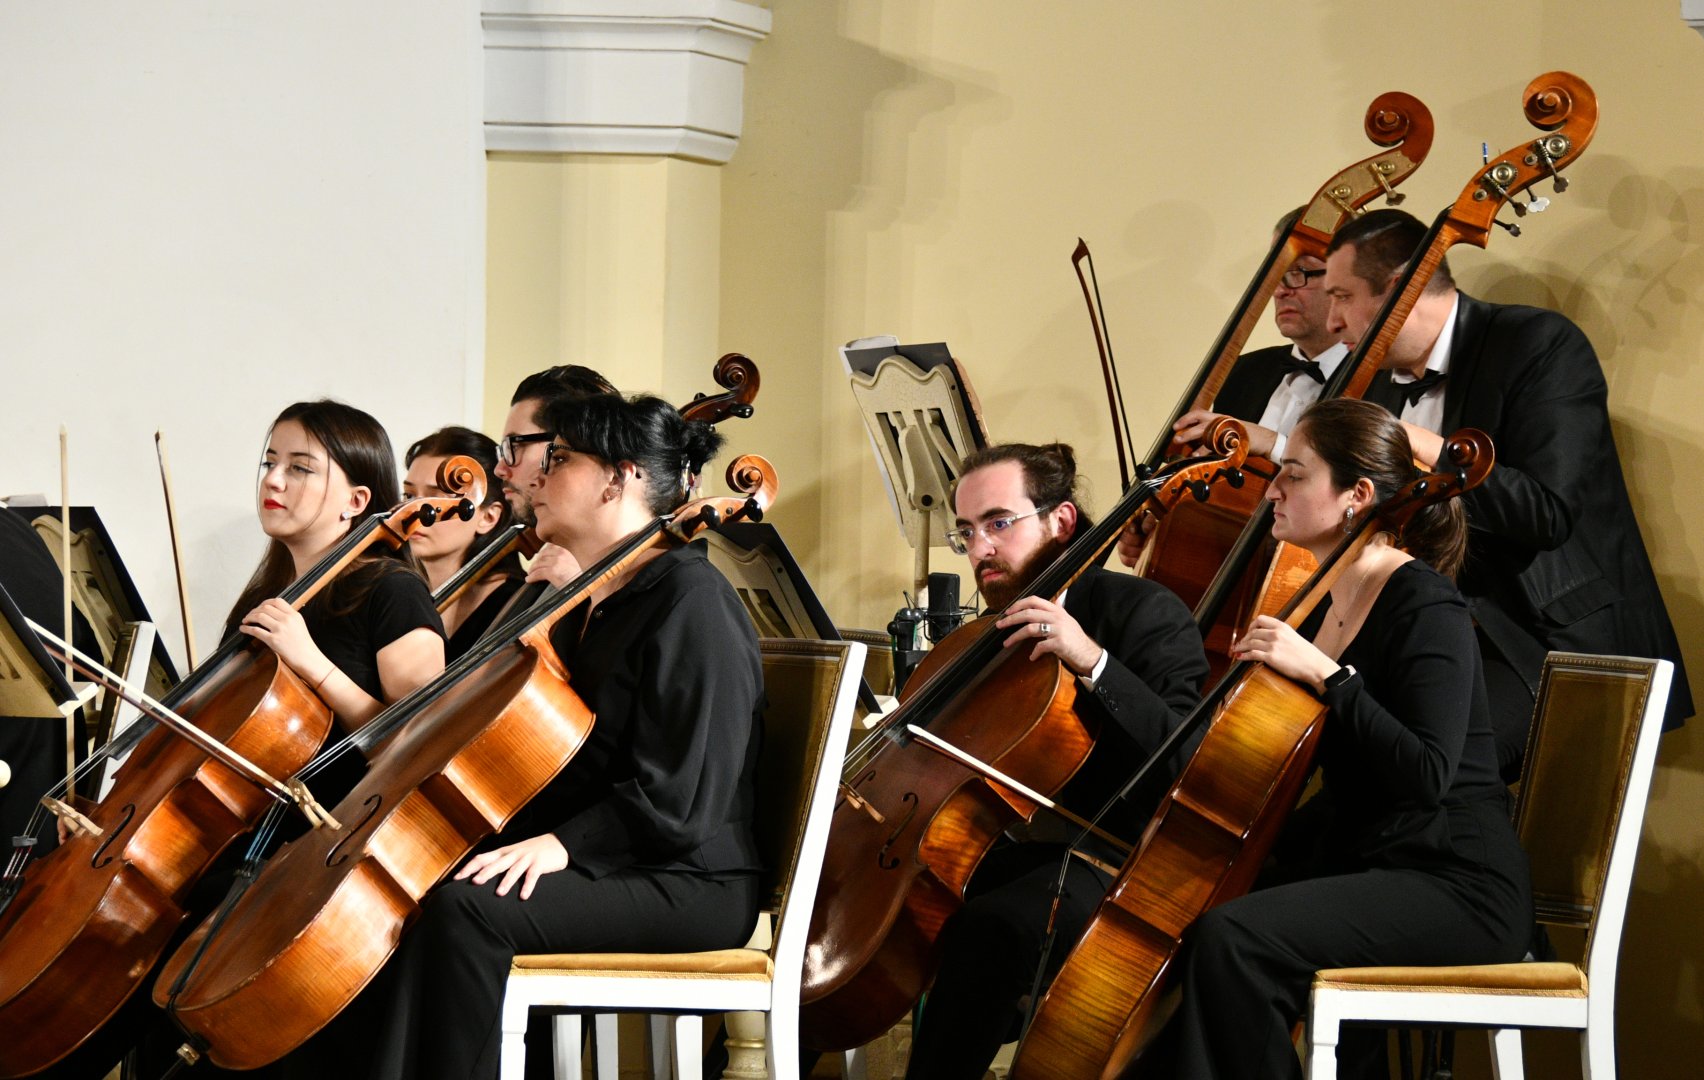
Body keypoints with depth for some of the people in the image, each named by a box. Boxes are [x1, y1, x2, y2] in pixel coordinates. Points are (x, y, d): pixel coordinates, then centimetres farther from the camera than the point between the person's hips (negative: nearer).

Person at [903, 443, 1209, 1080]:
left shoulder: (1143, 613, -9)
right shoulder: (998, 633, 13)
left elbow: (1191, 759, -23)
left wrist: (1094, 663, -31)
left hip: (1117, 864, -8)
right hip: (1023, 853, 8)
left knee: (985, 930, -34)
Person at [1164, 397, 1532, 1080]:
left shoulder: (1426, 608, -14)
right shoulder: (1326, 603, 12)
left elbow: (1427, 777, -26)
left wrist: (1325, 674, -27)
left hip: (1455, 891, -9)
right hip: (1362, 865, 9)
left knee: (1232, 938, -25)